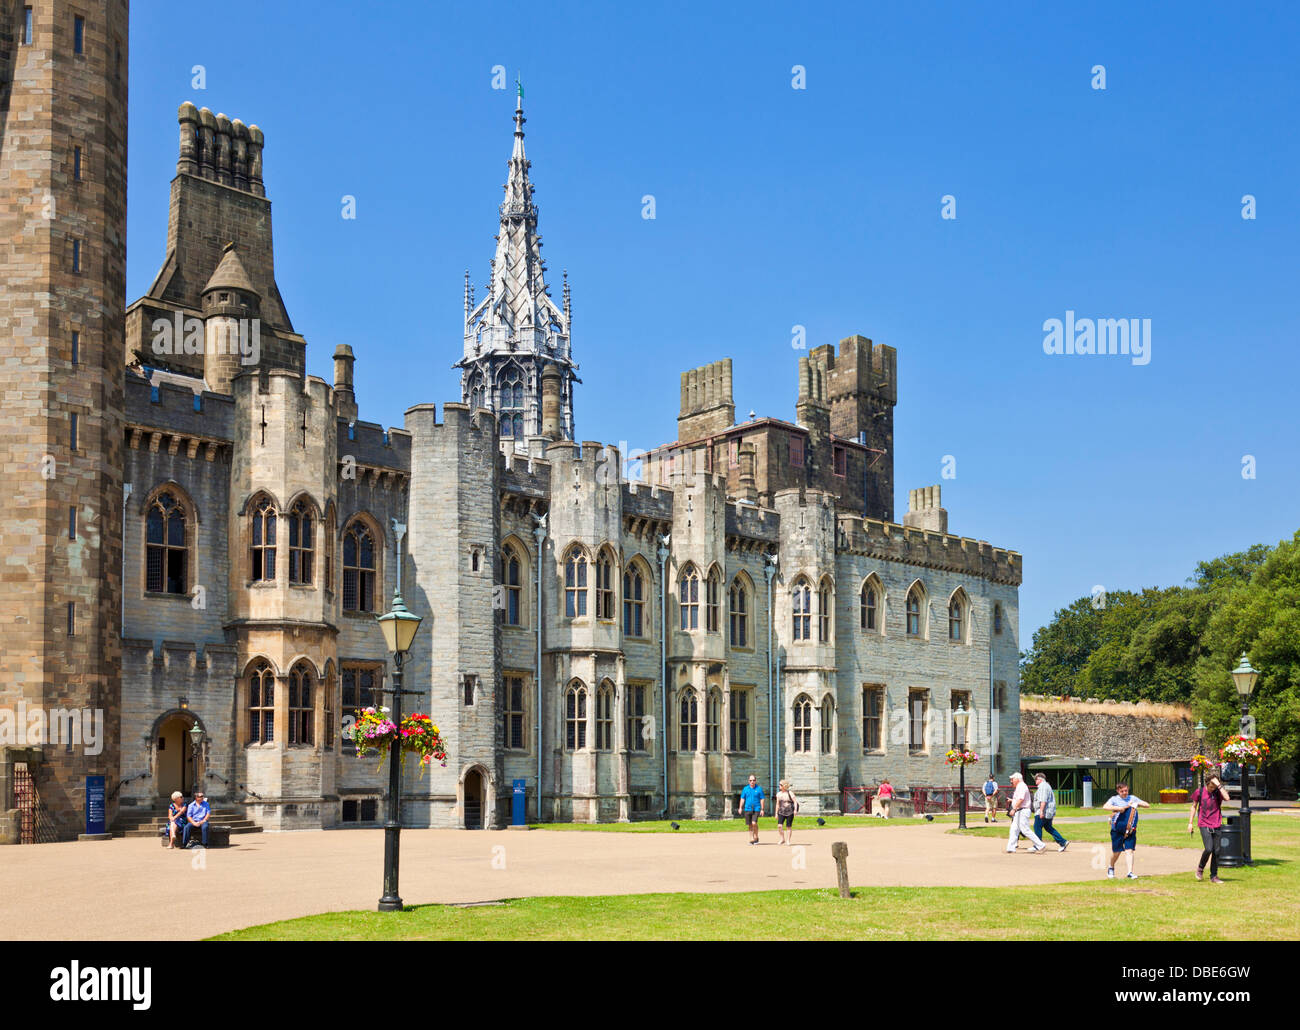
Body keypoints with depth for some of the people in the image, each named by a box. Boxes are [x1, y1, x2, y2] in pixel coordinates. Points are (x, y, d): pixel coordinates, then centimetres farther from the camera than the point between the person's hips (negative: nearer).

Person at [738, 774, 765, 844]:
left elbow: (762, 799, 2)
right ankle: (751, 839, 14)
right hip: (747, 809, 3)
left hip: (756, 809, -3)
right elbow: (742, 799, 12)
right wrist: (740, 808, 2)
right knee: (750, 825, 6)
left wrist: (762, 809, -3)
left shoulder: (759, 789, 2)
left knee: (754, 823, -17)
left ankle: (756, 837, 1)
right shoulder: (745, 789, 9)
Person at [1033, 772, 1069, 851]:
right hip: (1049, 812, 10)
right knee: (1048, 828, 13)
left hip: (1043, 812, -10)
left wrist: (1041, 811, -27)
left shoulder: (1043, 786, -13)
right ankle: (1063, 842, 8)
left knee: (1037, 827, -4)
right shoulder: (1047, 786, 20)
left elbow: (1043, 800, -23)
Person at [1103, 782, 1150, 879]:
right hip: (1117, 830, -2)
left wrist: (1137, 804, -8)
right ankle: (1111, 868, 30)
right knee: (1116, 851, 5)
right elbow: (1105, 806, -18)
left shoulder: (1132, 798, 10)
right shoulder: (1115, 799, 0)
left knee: (1129, 850, -8)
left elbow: (1147, 805, 11)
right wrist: (1118, 808, -29)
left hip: (1130, 830, 2)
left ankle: (1130, 872, -10)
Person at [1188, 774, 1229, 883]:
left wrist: (1219, 785, -19)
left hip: (1217, 825, 2)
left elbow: (1226, 798, -20)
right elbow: (1194, 806, 10)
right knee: (1208, 849, -15)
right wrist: (1190, 823, 8)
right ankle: (1200, 868, 11)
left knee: (1216, 851, 3)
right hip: (1204, 825, -2)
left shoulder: (1219, 792, 2)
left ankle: (1214, 876, 13)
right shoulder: (1199, 792, 1)